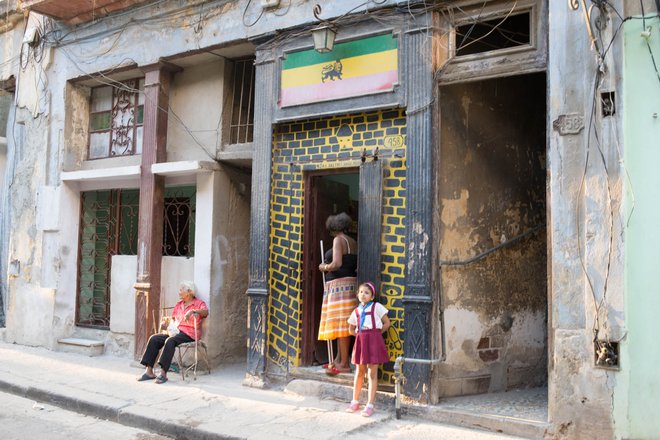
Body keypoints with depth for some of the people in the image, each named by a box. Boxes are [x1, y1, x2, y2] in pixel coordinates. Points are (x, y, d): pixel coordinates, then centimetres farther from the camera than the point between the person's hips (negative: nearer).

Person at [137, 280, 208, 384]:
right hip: (176, 332, 7)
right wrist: (172, 328, 4)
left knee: (170, 341, -34)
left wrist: (192, 311, -34)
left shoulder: (199, 303, 1)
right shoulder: (179, 304, 23)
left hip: (189, 334, -7)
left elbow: (205, 312, -19)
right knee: (154, 339, -15)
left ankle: (163, 373, -33)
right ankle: (149, 371, -16)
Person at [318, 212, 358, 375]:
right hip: (350, 283, 9)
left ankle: (345, 364, -6)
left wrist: (324, 267, -1)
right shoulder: (353, 242, 16)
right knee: (342, 325, 13)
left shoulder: (338, 240, -7)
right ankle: (339, 359, 19)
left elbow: (336, 263, -18)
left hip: (339, 284, -9)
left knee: (341, 324, -7)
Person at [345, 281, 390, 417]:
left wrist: (376, 333, -1)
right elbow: (351, 329, 21)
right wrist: (359, 335, 7)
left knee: (372, 373, -1)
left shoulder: (377, 307, -2)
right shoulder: (356, 311, 11)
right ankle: (355, 401, 23)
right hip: (360, 341, 4)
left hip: (374, 340, -4)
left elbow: (387, 323, -1)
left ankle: (370, 405, 4)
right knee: (359, 372, 13)